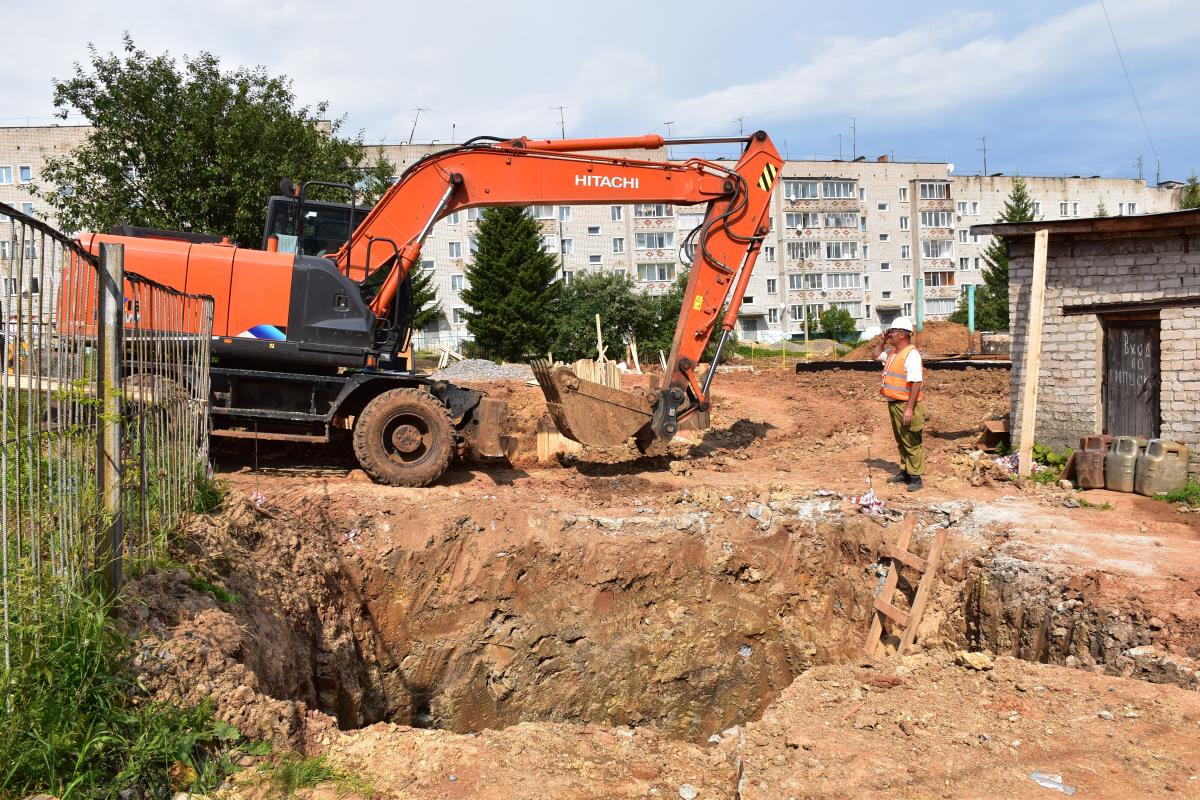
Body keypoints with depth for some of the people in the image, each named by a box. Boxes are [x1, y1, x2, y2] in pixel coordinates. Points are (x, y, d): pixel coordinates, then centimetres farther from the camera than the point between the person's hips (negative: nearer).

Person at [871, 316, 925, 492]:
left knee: (912, 442, -3)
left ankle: (915, 477, 2)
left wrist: (909, 409, -26)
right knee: (901, 441, 17)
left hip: (906, 405, -10)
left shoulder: (911, 354, -18)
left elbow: (916, 383, -23)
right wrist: (883, 339, 12)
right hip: (894, 404, 10)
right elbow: (877, 353, 31)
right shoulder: (892, 352, 10)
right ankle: (905, 472, 27)